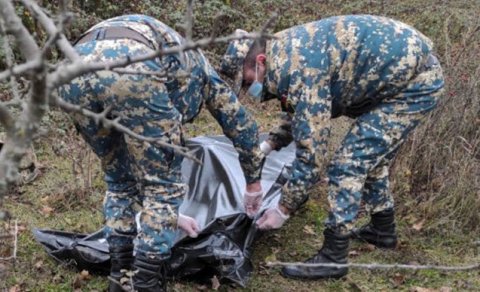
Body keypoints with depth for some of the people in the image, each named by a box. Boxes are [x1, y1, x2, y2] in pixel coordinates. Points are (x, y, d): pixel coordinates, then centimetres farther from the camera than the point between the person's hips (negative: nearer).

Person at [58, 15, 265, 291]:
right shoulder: (198, 67, 37)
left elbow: (143, 166, 51)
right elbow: (242, 125, 41)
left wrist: (170, 216, 61)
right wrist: (253, 183, 54)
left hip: (75, 70, 6)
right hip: (131, 67, -6)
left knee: (119, 179, 26)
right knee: (162, 183, 11)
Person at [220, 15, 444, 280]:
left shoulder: (298, 70, -26)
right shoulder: (285, 51, 5)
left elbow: (311, 150, -24)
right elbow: (300, 112, 23)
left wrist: (283, 209, -17)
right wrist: (269, 145, 12)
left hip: (414, 81, -10)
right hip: (408, 67, 10)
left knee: (348, 162, -11)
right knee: (370, 154, 23)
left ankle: (333, 258, -3)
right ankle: (383, 228, 40)